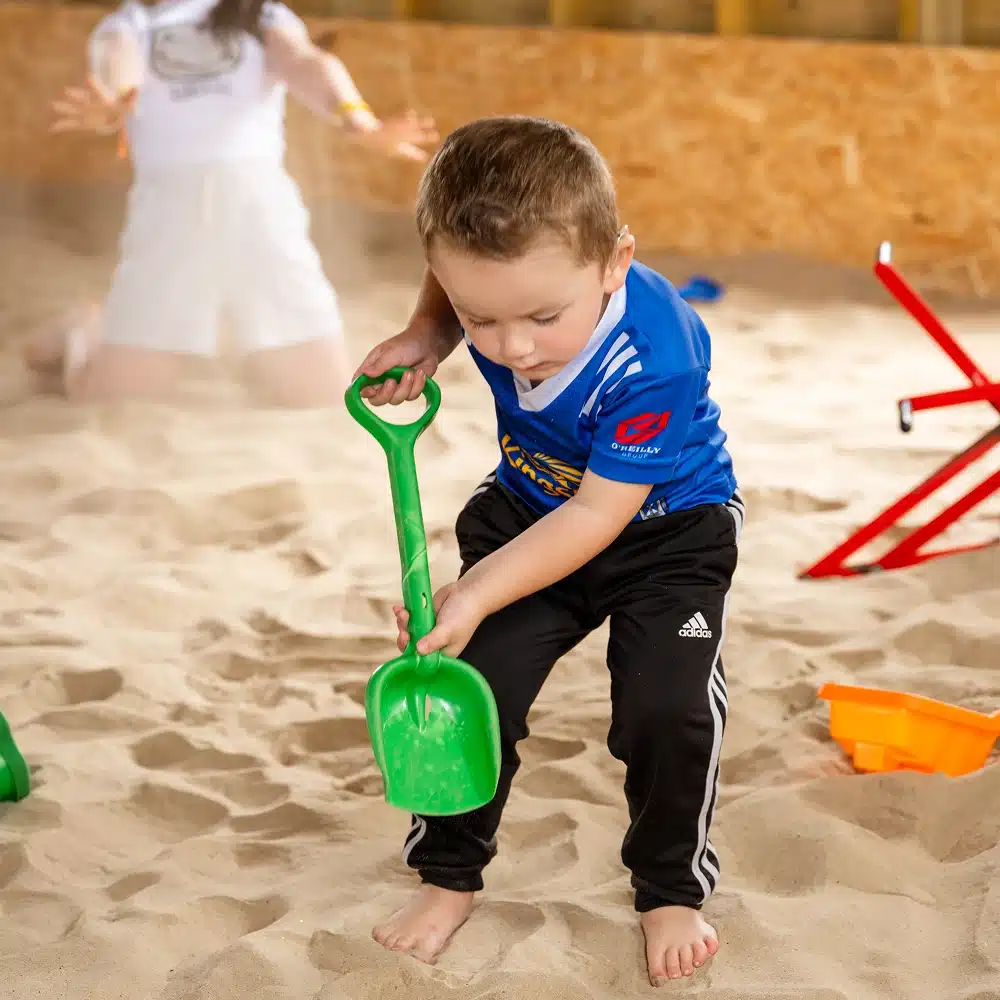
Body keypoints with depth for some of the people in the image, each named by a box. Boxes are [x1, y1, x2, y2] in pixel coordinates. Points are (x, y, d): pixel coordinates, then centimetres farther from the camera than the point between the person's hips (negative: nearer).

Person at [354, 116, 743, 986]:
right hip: (529, 511, 5)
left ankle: (673, 891, 8)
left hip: (667, 530, -4)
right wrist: (425, 338, -16)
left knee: (667, 708, -17)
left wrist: (480, 594, -35)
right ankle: (448, 876, 17)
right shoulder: (495, 277, -25)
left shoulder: (655, 359, -39)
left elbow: (602, 512, -32)